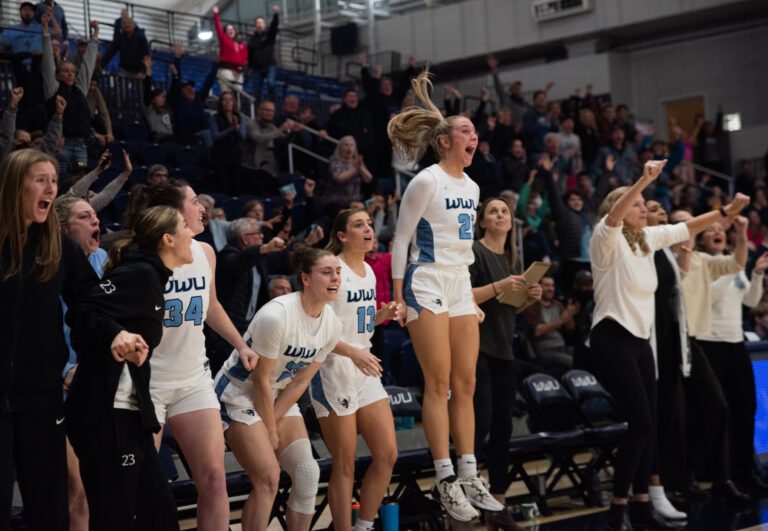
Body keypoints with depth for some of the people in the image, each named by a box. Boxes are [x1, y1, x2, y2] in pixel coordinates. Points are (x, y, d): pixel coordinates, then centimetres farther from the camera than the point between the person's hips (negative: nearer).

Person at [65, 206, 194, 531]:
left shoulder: (151, 276, 16)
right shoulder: (139, 272, -11)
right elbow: (82, 312, -21)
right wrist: (114, 335, -35)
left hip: (128, 413, 10)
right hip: (106, 414, -10)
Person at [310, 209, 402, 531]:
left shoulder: (369, 271, 11)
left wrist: (382, 315, 4)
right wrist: (353, 352, -26)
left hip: (366, 371, 8)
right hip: (333, 372, -8)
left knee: (387, 455, 6)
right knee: (345, 465, -1)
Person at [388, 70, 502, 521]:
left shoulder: (471, 187, 14)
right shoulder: (427, 182, -9)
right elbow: (401, 238, -7)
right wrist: (397, 296, -11)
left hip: (460, 287, 7)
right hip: (428, 285, -7)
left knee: (466, 385, 6)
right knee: (439, 384, -6)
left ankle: (470, 477, 11)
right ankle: (446, 481, -1)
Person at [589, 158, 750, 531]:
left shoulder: (648, 238, 12)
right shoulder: (607, 239, -10)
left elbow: (686, 228, 18)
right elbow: (612, 217, -30)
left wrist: (726, 211, 7)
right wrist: (643, 181, -42)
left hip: (640, 340, 8)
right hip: (613, 339, -8)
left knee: (648, 424, 8)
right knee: (641, 423, -12)